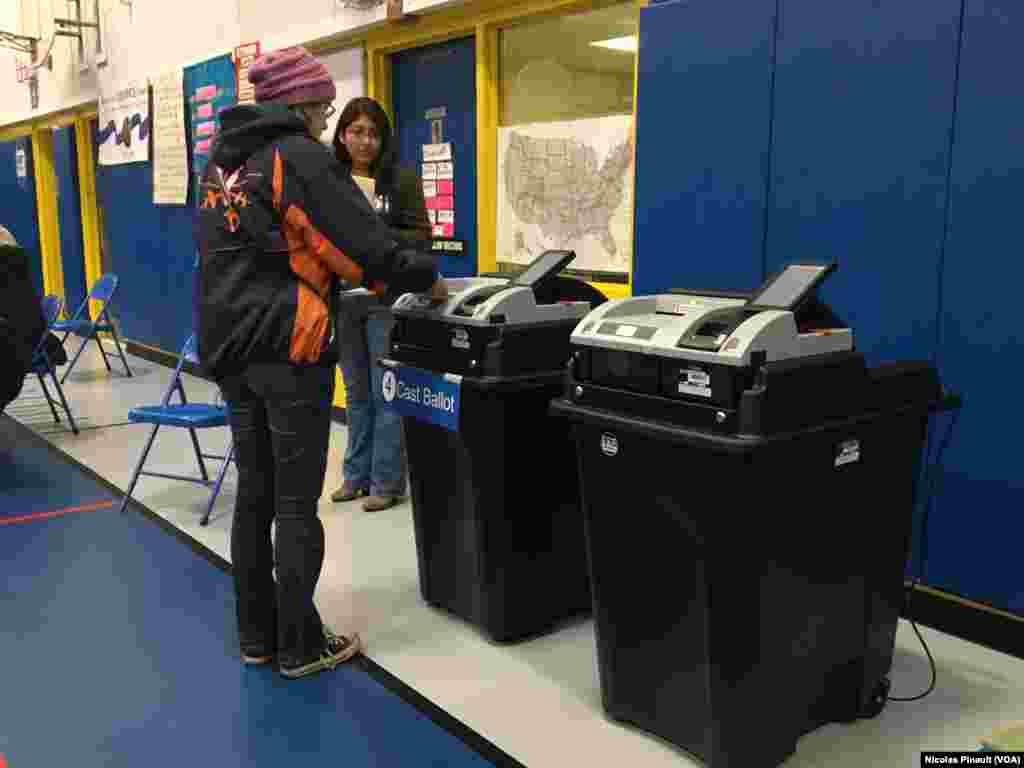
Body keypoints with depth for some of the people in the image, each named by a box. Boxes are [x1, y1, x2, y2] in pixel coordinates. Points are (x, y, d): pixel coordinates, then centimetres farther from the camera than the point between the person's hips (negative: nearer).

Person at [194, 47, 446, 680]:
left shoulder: (225, 160, 14)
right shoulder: (299, 157, -10)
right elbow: (364, 243, -14)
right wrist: (426, 277, 0)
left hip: (231, 347, 8)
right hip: (288, 350, -8)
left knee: (254, 495, 13)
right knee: (296, 504, 0)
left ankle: (257, 636, 23)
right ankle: (301, 646, 10)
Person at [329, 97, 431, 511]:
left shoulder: (403, 178, -2)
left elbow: (421, 236, -4)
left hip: (386, 298, -3)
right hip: (343, 298, 4)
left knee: (386, 392, 2)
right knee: (356, 392, 15)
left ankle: (386, 481, 13)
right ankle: (356, 474, 26)